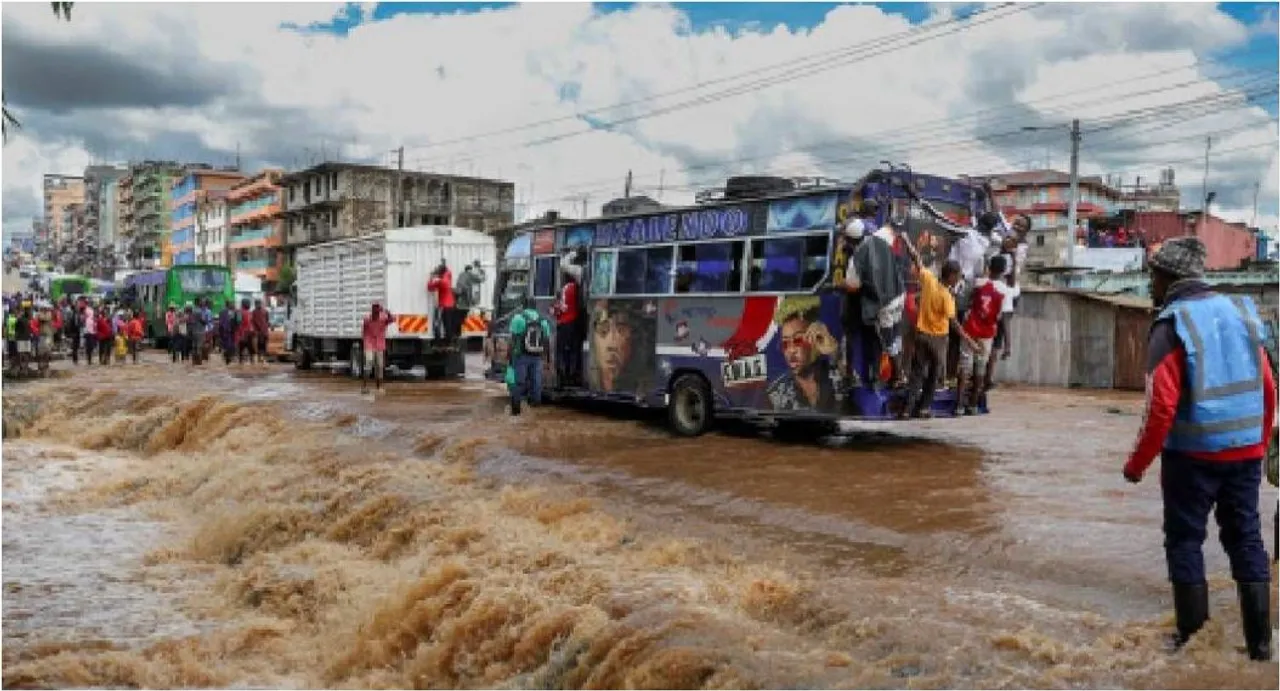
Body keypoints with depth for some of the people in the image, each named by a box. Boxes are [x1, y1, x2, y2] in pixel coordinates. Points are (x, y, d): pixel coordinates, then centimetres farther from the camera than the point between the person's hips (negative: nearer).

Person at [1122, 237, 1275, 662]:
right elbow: (1268, 389, 9)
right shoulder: (1241, 311, 7)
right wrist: (1259, 446, 21)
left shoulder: (1172, 325, -11)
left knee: (1185, 540, 7)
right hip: (1245, 451, 6)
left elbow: (1162, 407, -17)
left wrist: (1137, 463, -7)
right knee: (1246, 539, 13)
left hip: (1193, 454, -5)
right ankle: (1260, 642, 18)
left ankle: (1192, 637, 12)